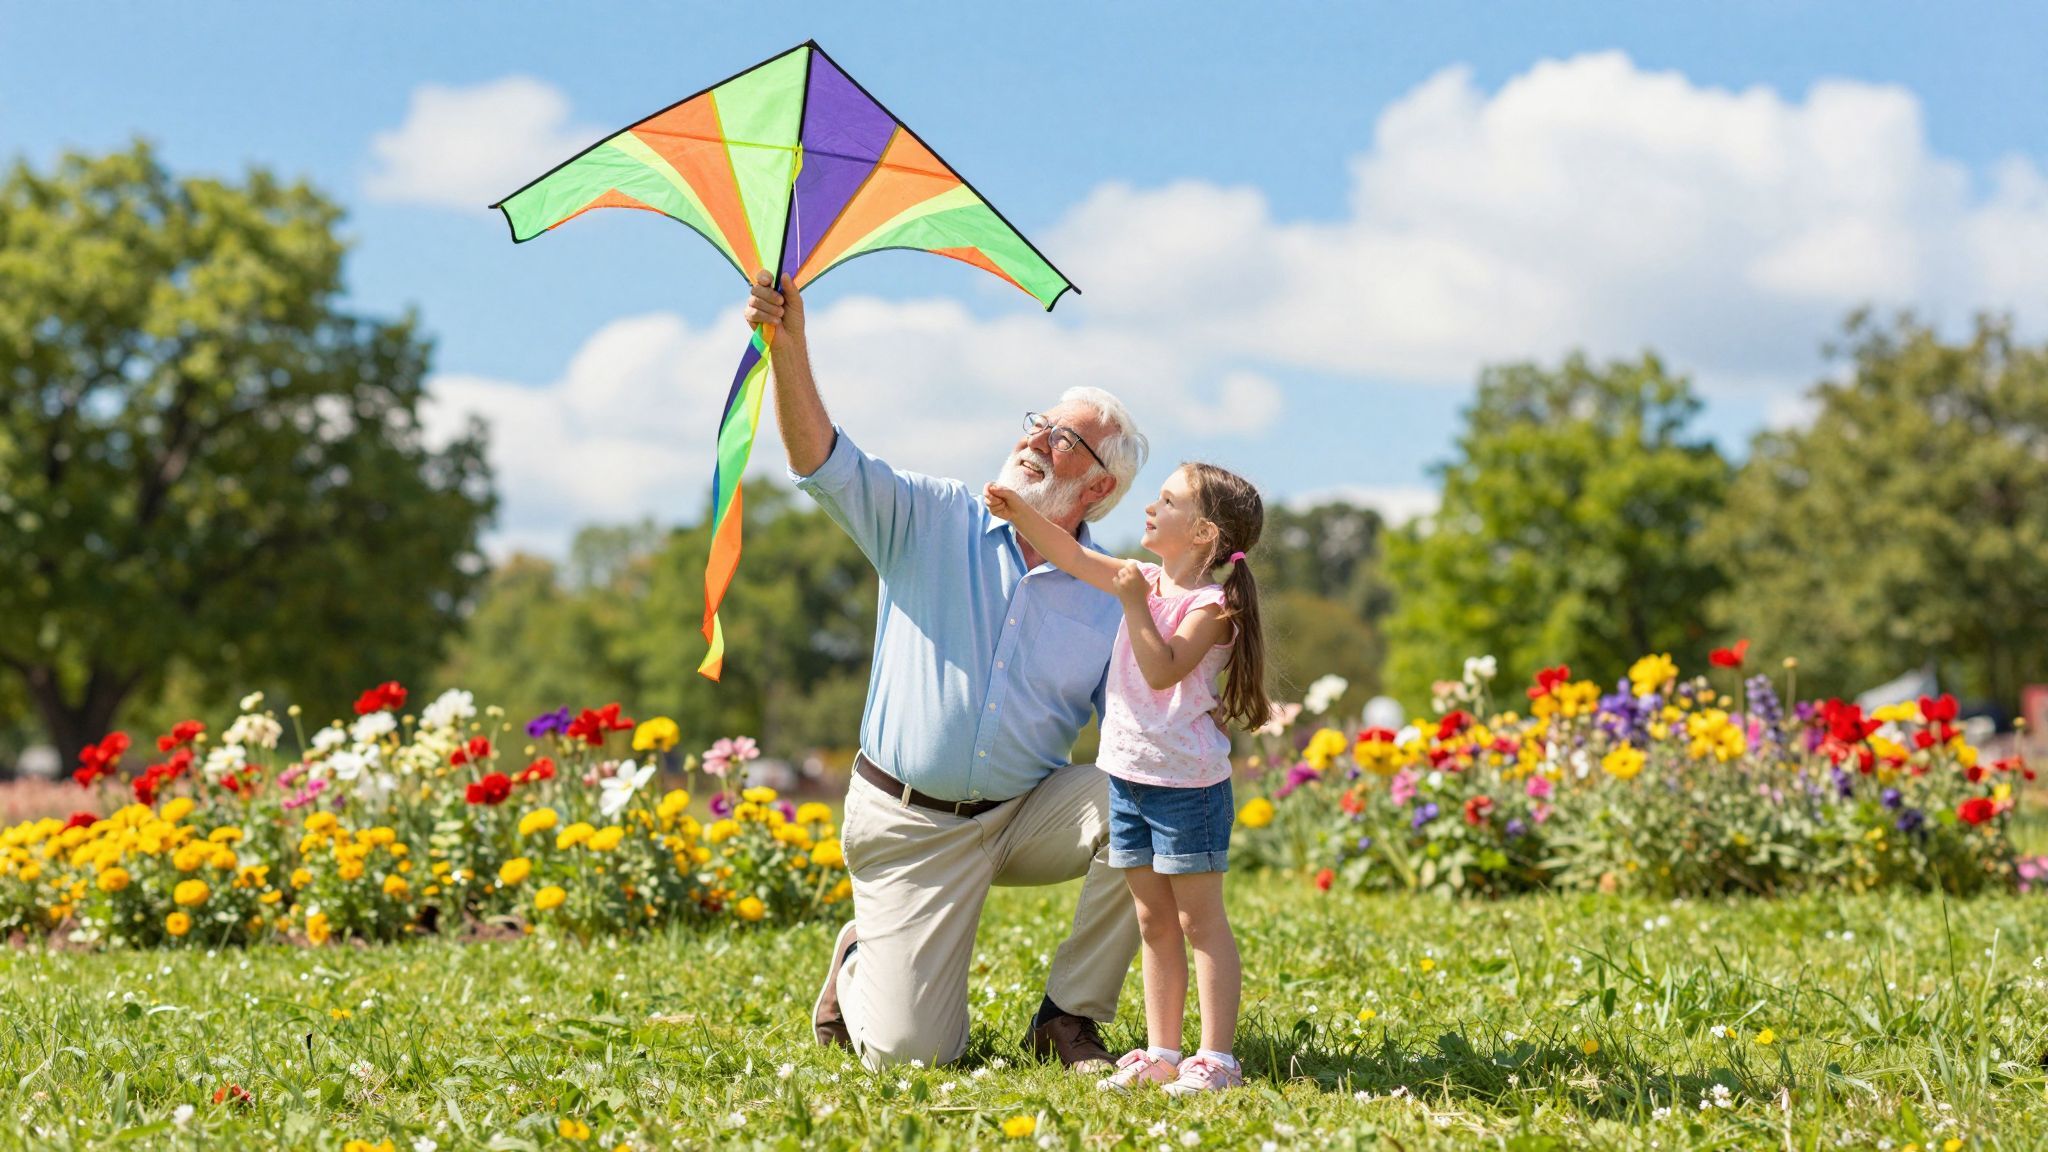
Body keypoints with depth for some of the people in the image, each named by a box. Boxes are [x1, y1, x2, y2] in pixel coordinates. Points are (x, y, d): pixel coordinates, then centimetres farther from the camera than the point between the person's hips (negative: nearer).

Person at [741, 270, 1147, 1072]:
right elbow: (824, 463, -15)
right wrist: (789, 346, -29)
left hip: (1026, 814, 2)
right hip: (909, 822, -2)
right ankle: (861, 965, 28)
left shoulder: (1111, 599, 0)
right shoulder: (933, 520, -1)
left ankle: (1070, 1017, -8)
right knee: (908, 1050, -11)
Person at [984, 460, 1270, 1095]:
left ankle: (1215, 1059, 0)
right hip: (1127, 777, 8)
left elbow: (1163, 669, -24)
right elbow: (1072, 555, 12)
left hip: (1186, 782, -8)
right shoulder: (1147, 579, 10)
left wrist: (1137, 605, -25)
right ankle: (1160, 1053, 18)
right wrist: (1019, 511, 1)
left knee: (1200, 918, -3)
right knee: (1154, 922, 12)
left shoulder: (1210, 605, -13)